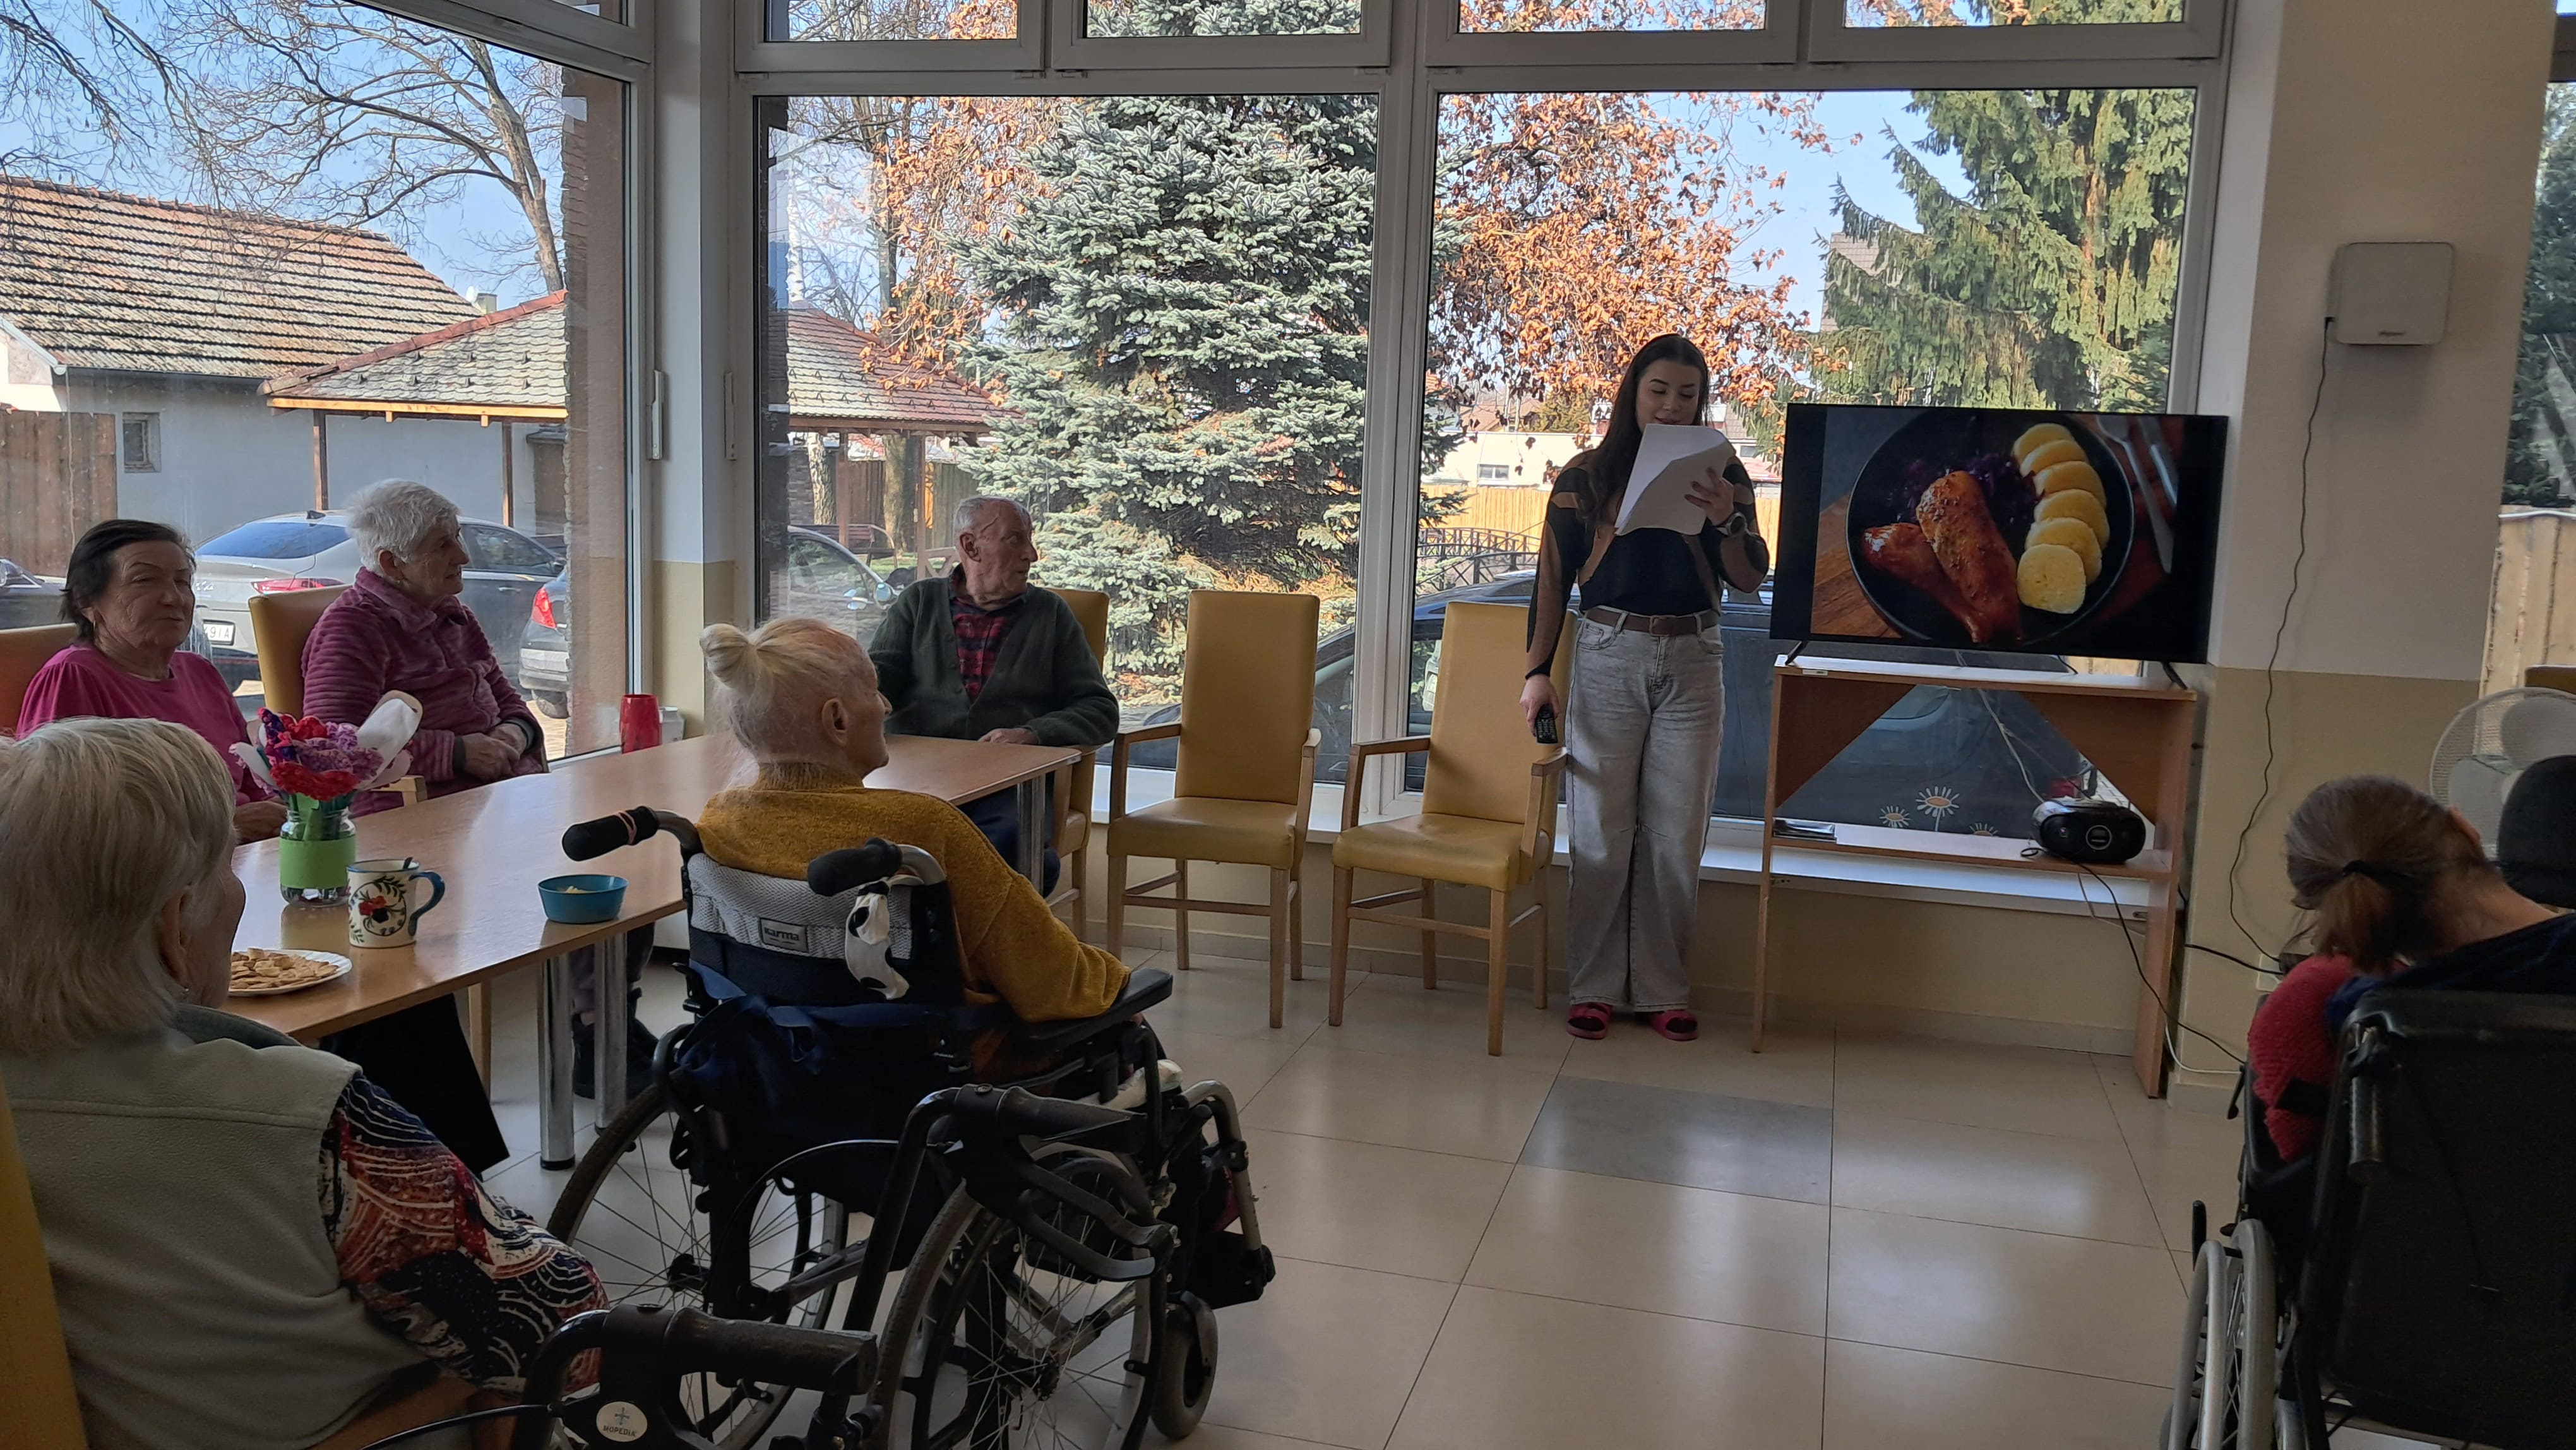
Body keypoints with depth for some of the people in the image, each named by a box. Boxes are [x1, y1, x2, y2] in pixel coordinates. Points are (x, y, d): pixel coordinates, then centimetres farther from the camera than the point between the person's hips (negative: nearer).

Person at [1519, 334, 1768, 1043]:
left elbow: (1752, 579, 3)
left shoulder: (1721, 473, 7)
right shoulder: (1587, 476, 3)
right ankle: (1595, 986, 12)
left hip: (1691, 663, 2)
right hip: (1608, 657, -1)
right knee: (1600, 833, 0)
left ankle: (1663, 989, 15)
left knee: (1676, 837, 5)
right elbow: (1553, 579, 4)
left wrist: (1726, 520, -16)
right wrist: (1537, 671, -2)